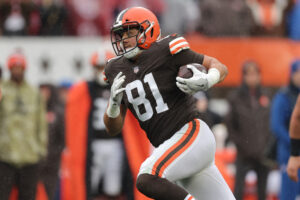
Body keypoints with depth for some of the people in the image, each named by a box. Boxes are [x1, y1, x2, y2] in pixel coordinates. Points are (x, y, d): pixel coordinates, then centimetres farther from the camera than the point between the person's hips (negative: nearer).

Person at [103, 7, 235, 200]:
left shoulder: (166, 51, -7)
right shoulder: (119, 70, 11)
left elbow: (220, 68, 0)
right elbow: (113, 129, 12)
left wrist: (206, 82, -22)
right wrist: (114, 103, -9)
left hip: (192, 134, -7)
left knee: (147, 179, -29)